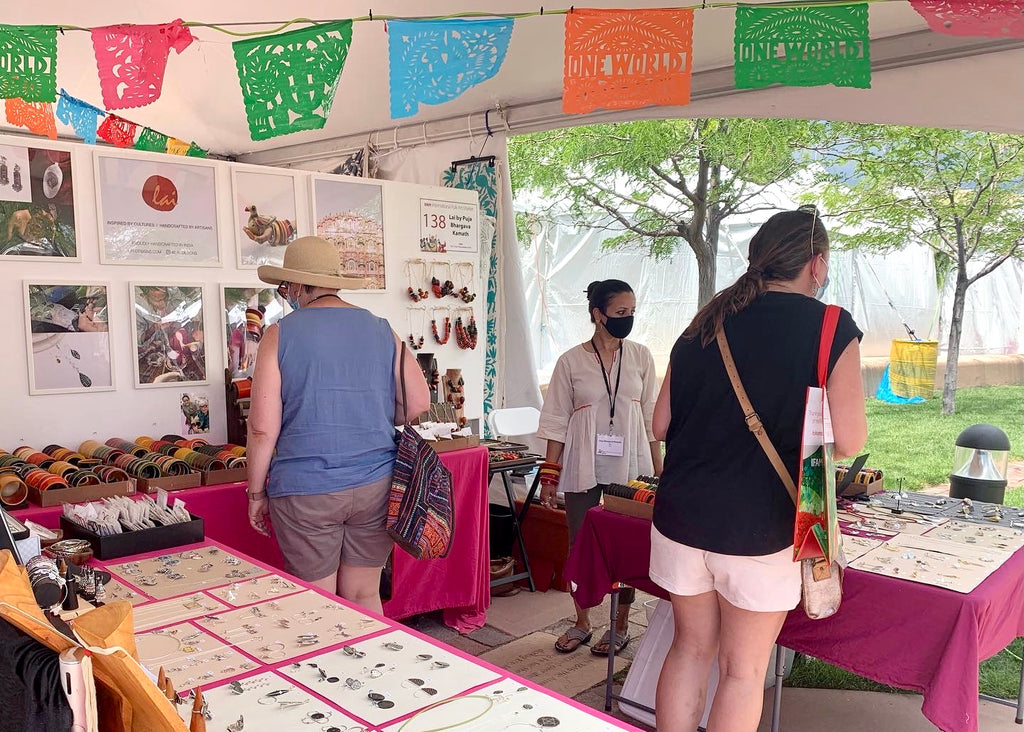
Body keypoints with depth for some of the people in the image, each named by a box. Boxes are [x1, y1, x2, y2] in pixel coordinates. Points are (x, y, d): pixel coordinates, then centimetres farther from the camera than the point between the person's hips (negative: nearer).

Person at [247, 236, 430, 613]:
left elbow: (263, 428, -8)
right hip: (376, 484, 3)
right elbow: (418, 405, 3)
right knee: (365, 597, 15)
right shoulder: (382, 330, 5)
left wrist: (256, 493, 4)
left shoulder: (281, 334, -4)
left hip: (306, 491, -3)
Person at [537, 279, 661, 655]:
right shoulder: (571, 361, -1)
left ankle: (621, 625, 23)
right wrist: (549, 474, -2)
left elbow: (651, 416, 7)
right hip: (583, 469, 0)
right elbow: (556, 422, 1)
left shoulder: (640, 357, 3)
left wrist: (658, 470, 5)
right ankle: (581, 623, 26)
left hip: (629, 468, 1)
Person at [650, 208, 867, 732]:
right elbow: (848, 442, -12)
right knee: (743, 668, 11)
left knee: (691, 645, 20)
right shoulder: (830, 328, -8)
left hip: (682, 515, 5)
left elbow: (661, 424, 7)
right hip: (759, 526, -4)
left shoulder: (703, 324, 5)